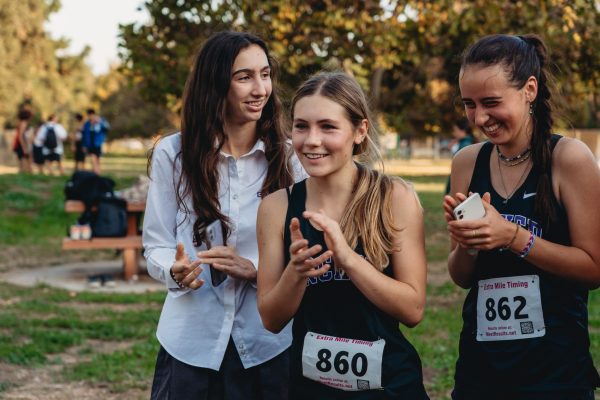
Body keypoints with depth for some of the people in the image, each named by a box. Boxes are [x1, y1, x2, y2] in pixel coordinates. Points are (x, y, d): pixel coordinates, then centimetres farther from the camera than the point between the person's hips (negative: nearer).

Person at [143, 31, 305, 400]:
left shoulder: (288, 156, -2)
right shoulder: (172, 153, -3)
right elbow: (156, 246, 1)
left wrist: (255, 270, -19)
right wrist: (175, 269, -20)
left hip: (270, 342, 0)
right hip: (192, 341, 0)